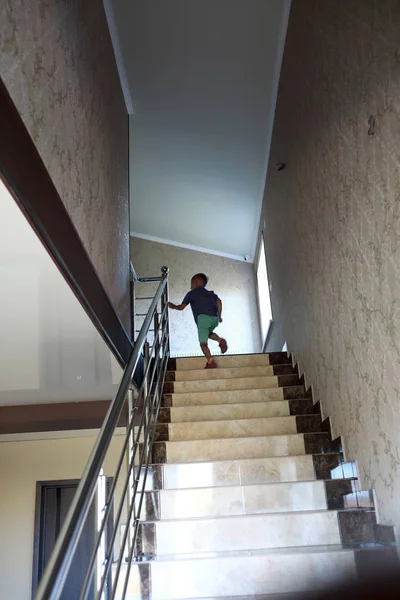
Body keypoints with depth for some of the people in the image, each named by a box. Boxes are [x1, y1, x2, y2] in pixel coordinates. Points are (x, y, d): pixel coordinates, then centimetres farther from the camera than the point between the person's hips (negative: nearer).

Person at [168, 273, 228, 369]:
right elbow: (219, 302, 11)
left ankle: (210, 362, -14)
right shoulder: (211, 293, 28)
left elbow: (181, 307, 17)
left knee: (203, 343, 0)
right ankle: (220, 340, 3)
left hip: (202, 317, -5)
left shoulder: (191, 293, 18)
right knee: (208, 333, 31)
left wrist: (174, 306, 35)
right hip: (215, 318, 5)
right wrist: (219, 316, 13)